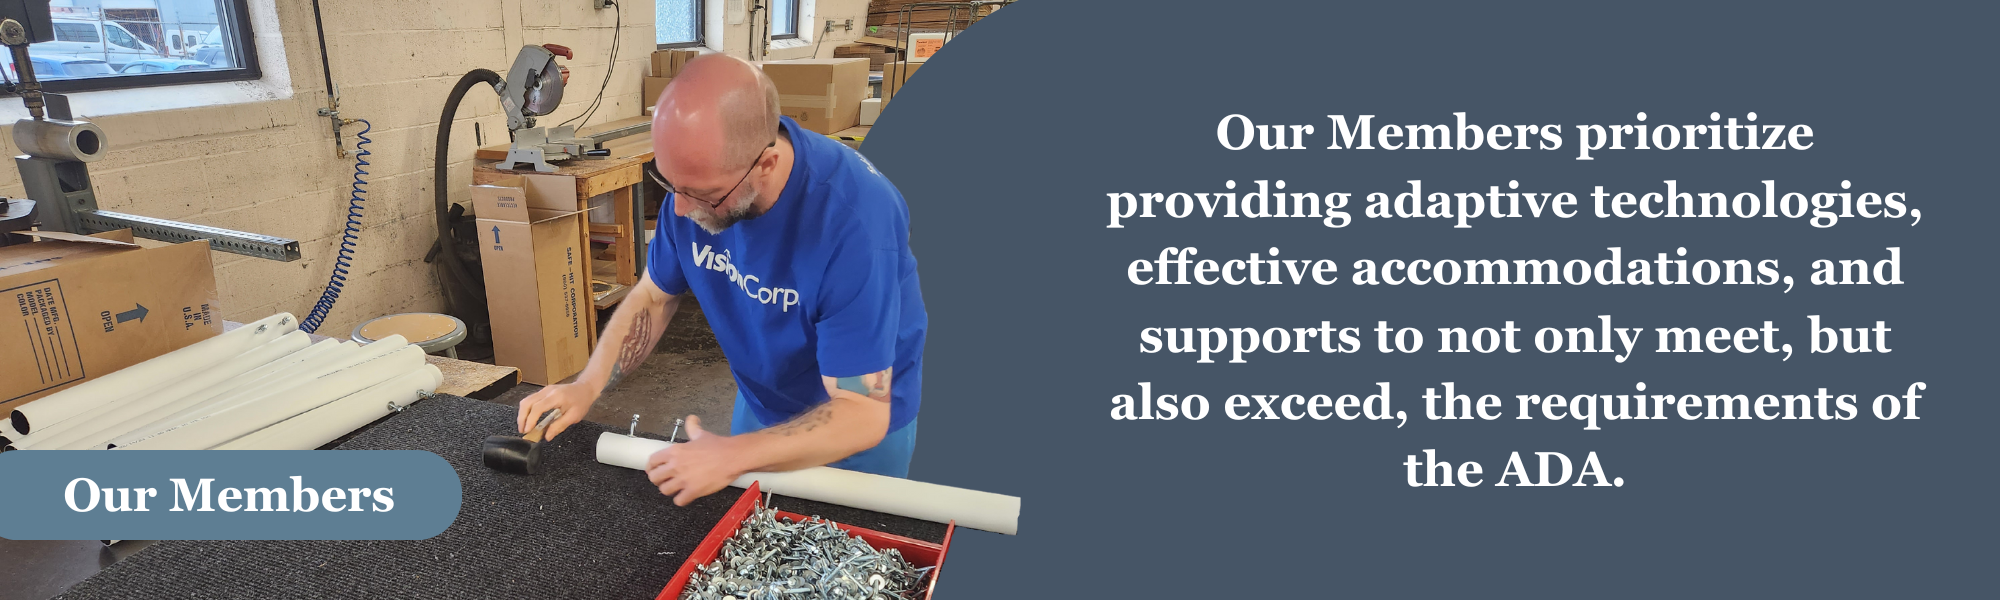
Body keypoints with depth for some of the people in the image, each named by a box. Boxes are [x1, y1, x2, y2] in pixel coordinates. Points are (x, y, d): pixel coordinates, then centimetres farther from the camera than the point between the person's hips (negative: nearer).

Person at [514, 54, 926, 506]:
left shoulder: (855, 218, -38)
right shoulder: (697, 174, -18)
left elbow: (862, 416, -35)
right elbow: (655, 296, -1)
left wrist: (734, 456, -40)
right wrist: (587, 387, -14)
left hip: (861, 426, -5)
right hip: (759, 404, 6)